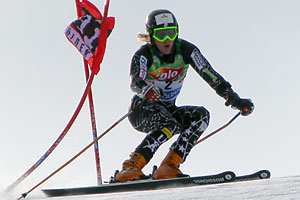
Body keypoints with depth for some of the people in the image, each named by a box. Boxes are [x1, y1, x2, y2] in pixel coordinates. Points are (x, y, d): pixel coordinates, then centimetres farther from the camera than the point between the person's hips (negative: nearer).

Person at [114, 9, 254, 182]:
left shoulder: (185, 50, -9)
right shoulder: (144, 55, -18)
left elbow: (211, 76, -14)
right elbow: (136, 82, -37)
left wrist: (235, 100, -24)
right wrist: (146, 90, -61)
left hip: (168, 110, 5)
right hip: (142, 109, -5)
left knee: (201, 115, -22)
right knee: (169, 125, -35)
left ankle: (168, 167, -26)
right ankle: (130, 168, -37)